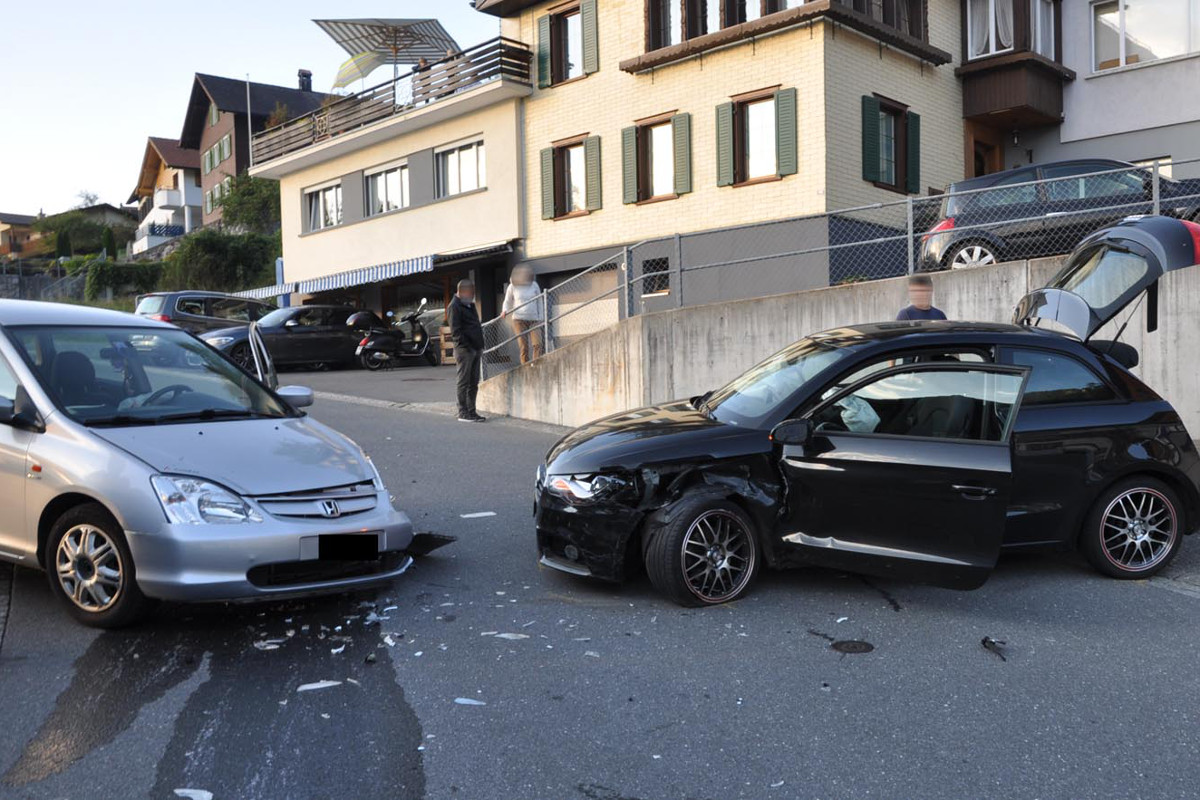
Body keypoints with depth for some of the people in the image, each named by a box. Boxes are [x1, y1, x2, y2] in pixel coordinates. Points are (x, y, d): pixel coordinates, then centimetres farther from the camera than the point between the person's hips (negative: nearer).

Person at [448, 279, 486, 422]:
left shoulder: (470, 305, 20)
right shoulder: (455, 306, -8)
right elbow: (455, 330, -14)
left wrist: (480, 347, 16)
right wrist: (465, 346, -20)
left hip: (475, 349, 9)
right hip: (464, 350, -9)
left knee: (473, 383, 10)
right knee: (464, 382, -4)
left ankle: (471, 411, 15)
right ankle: (463, 413, -1)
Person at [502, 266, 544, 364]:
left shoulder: (534, 285, 5)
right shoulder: (513, 287, 1)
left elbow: (539, 302, 14)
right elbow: (507, 302, 12)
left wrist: (540, 318, 11)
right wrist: (505, 311, -9)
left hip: (534, 320, 1)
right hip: (519, 320, -1)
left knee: (537, 344, -15)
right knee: (524, 346, -7)